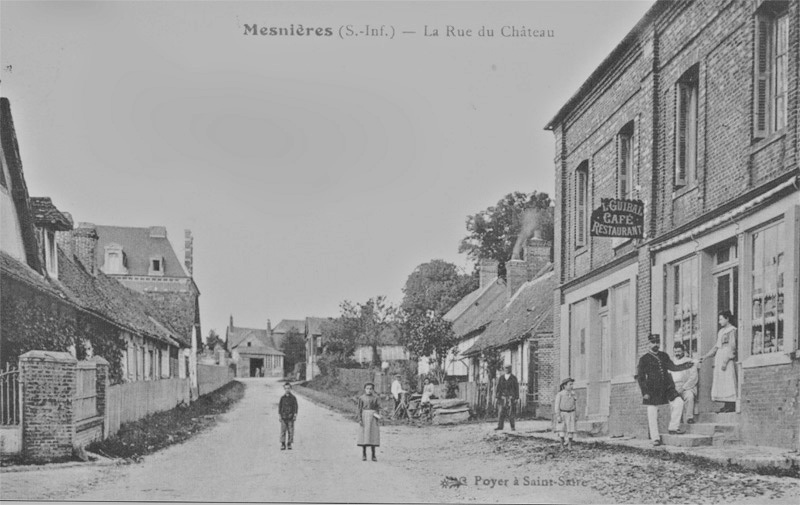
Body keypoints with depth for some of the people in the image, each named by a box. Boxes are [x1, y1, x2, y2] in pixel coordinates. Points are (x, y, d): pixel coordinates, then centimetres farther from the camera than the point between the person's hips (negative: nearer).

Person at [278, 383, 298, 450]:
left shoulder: (293, 398, 3)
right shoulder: (282, 398, 6)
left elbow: (295, 407, 3)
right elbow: (279, 406, 9)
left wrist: (295, 415, -5)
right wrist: (279, 415, 3)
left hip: (291, 417, -1)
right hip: (283, 416, 1)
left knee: (291, 431, 0)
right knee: (283, 431, -2)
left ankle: (289, 444, 8)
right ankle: (283, 444, 3)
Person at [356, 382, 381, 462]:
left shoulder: (375, 398, 4)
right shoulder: (361, 398, 0)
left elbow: (378, 408, 8)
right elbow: (359, 409, 0)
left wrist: (377, 417, -2)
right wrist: (360, 419, -7)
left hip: (373, 417, 1)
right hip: (364, 416, -1)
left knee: (373, 435, 1)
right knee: (364, 435, 0)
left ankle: (373, 455, 8)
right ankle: (364, 454, 10)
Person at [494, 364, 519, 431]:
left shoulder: (514, 378, 2)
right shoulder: (501, 378, 9)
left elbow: (516, 388, 2)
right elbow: (498, 387, 8)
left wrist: (516, 398, -3)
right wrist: (497, 397, 1)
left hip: (511, 397, -2)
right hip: (503, 397, 2)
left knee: (510, 413, -5)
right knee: (502, 412, -2)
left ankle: (512, 427, 3)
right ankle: (500, 426, -1)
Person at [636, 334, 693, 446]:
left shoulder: (664, 356, 13)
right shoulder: (644, 359, 0)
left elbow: (673, 367, 1)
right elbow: (640, 377, -1)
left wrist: (687, 365, -12)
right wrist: (645, 392, -8)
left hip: (666, 387, 4)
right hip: (652, 390, -4)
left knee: (678, 402, -16)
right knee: (652, 415, -3)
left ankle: (673, 428, -3)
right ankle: (655, 439, 7)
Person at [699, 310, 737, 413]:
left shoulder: (732, 330, -6)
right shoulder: (721, 331, 19)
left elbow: (732, 347, -12)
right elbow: (716, 346, 22)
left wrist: (725, 361, -18)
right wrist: (705, 356, 16)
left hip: (728, 358, -8)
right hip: (719, 357, 8)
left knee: (728, 380, -10)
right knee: (721, 382, 4)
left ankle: (731, 405, -9)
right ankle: (727, 405, 4)